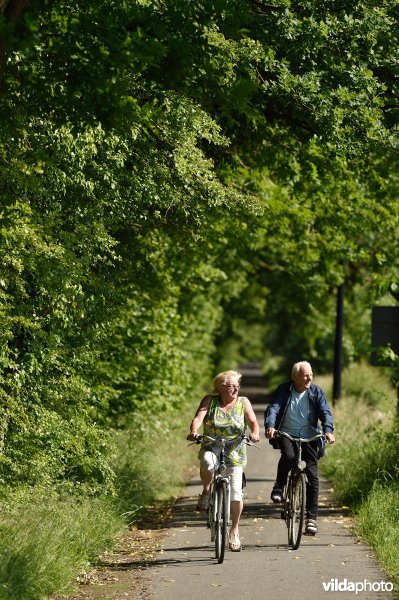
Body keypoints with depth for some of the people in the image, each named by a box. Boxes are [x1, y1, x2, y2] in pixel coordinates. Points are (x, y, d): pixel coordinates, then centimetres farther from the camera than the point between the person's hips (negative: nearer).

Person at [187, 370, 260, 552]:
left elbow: (253, 422, -6)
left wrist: (254, 433, -29)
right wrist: (193, 432, -35)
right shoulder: (209, 401, -2)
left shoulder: (243, 402, 1)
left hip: (235, 452, 1)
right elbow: (198, 417, -14)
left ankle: (234, 531, 13)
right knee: (207, 462, -38)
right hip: (212, 448, -1)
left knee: (236, 492, -7)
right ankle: (206, 492, -9)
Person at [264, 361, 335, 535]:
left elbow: (325, 412, -8)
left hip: (309, 437, 1)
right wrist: (270, 426, -33)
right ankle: (278, 488, -9)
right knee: (288, 456, -35)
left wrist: (328, 430, -28)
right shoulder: (283, 390, -1)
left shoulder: (316, 392, 3)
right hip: (286, 435, -1)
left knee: (313, 475, -9)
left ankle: (311, 518, -5)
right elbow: (273, 408, -13)